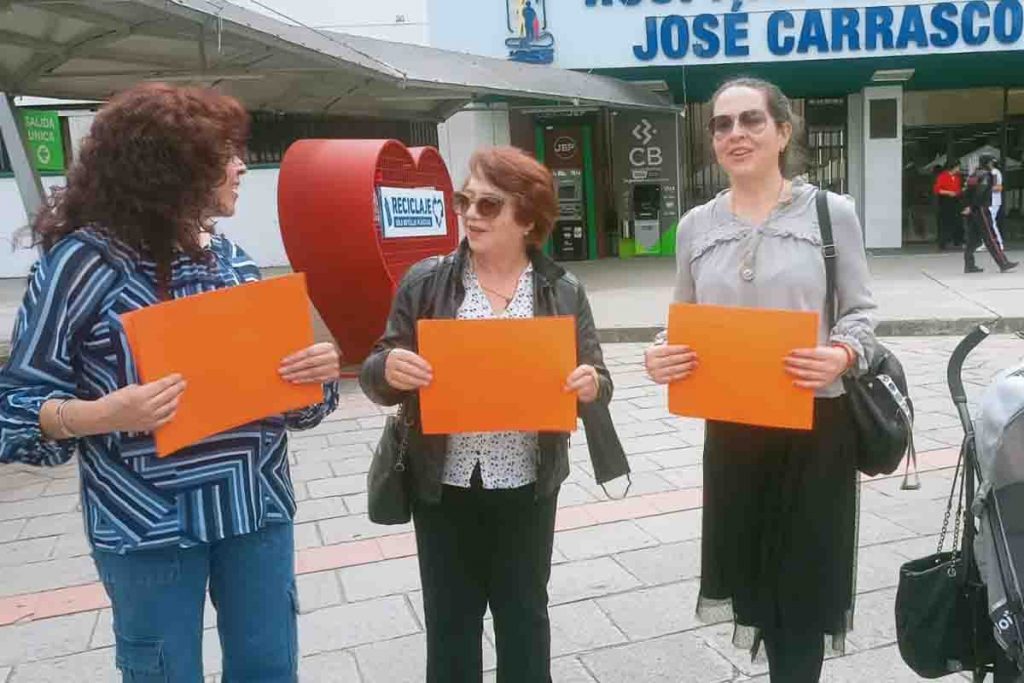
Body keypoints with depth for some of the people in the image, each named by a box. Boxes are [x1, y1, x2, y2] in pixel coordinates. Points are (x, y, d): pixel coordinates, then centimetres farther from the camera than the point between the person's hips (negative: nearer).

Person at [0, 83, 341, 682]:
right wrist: (100, 415, -26)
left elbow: (279, 378, 13)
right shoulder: (84, 258, -10)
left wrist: (317, 370, -8)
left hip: (257, 504, 5)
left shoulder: (233, 258, 6)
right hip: (148, 520, -5)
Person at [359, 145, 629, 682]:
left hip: (527, 486, 1)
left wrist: (591, 385, -21)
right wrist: (389, 369, -24)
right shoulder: (425, 282, -5)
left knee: (524, 614, 18)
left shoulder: (563, 292, -3)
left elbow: (593, 382, 2)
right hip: (444, 486, 0)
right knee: (450, 620, 14)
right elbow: (377, 376, -2)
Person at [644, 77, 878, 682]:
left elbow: (861, 311, -1)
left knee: (802, 579, 8)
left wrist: (843, 354, -22)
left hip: (815, 426, -3)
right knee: (755, 573, 15)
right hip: (730, 428, 3)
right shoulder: (696, 226, 5)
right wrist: (664, 359, -11)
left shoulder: (832, 212, -3)